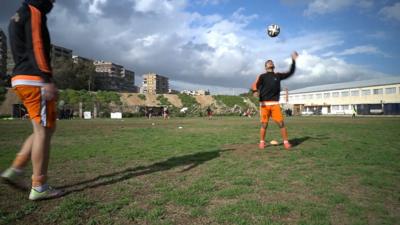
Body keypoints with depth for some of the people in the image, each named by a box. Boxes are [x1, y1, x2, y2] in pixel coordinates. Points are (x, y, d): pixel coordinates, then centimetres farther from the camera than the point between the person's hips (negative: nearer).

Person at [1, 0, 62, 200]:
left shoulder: (17, 17, 26)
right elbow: (36, 47, -17)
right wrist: (47, 80, -25)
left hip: (21, 80, 10)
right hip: (34, 81, -10)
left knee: (45, 130, 13)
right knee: (43, 131, -7)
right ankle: (39, 187, -2)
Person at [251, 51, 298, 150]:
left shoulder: (278, 75, 17)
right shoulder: (262, 76, 7)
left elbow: (290, 72, 16)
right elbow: (255, 84, -9)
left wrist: (293, 61, 11)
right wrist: (255, 91, -31)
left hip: (275, 104, 2)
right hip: (264, 104, -2)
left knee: (281, 123, -4)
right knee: (264, 124, 1)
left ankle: (286, 142, 6)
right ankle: (262, 142, 15)